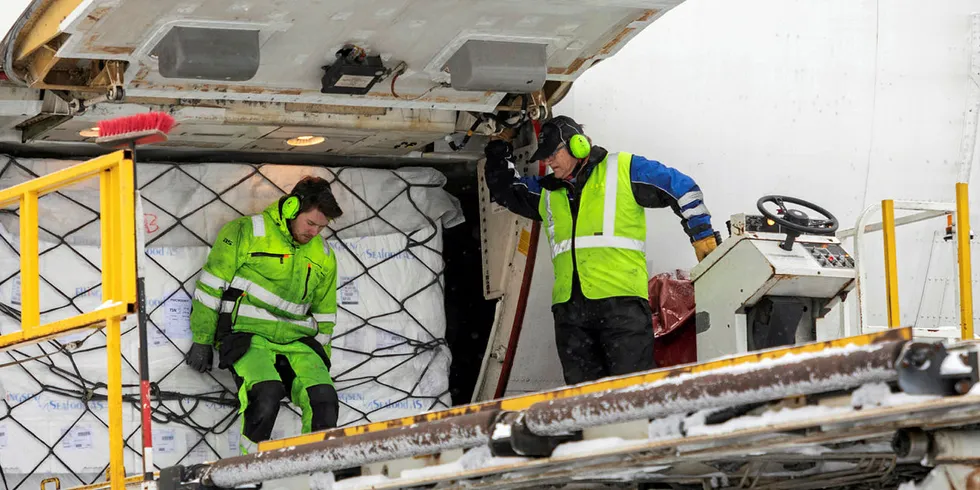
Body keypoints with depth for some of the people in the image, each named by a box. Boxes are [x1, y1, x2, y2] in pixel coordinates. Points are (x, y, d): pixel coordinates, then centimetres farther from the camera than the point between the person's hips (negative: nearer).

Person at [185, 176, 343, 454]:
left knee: (324, 398, -21)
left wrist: (321, 358, 22)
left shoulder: (323, 256, 16)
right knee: (267, 392, -32)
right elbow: (211, 285, 1)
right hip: (247, 336, -5)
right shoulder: (247, 233, -1)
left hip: (296, 342, 5)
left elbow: (324, 314, 26)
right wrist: (202, 340, 0)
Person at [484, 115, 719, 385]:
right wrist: (499, 157, 24)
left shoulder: (624, 169, 7)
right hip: (570, 307, 5)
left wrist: (702, 234, 6)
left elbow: (682, 188, 9)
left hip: (621, 301, -5)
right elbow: (506, 190, 36)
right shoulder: (547, 192, 23)